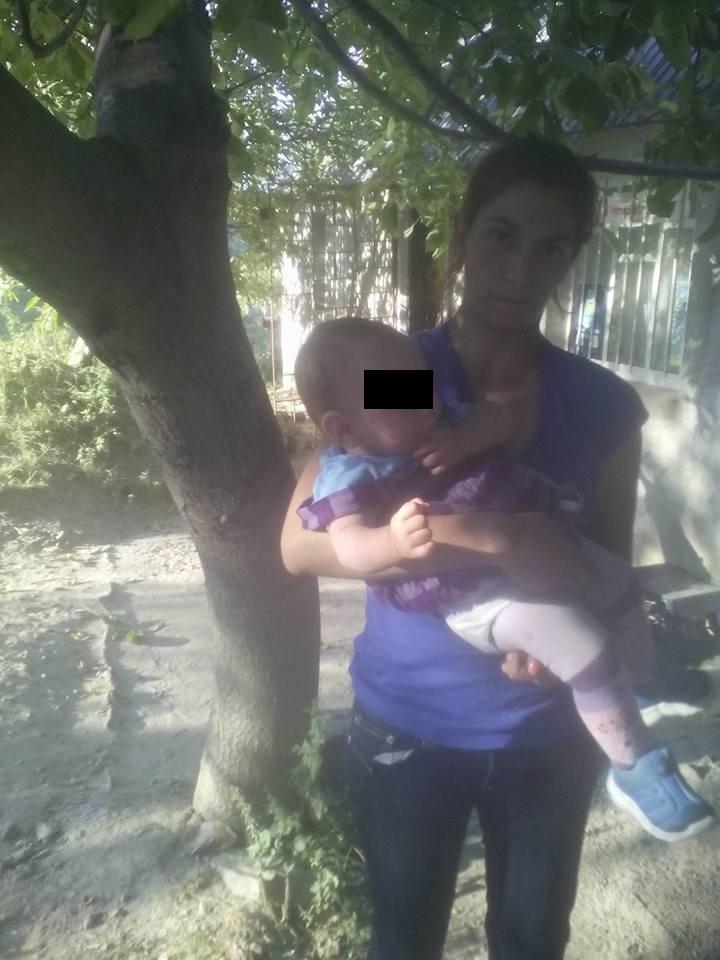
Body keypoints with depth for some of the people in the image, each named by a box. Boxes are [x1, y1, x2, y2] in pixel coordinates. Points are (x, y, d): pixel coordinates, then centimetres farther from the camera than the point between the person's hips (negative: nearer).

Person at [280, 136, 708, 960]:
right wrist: (495, 538, -35)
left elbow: (611, 574, 1)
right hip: (407, 726, -1)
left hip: (549, 736, 2)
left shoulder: (604, 406, -7)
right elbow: (300, 543, -25)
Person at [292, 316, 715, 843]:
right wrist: (395, 541, -56)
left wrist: (464, 439, -15)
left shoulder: (435, 417, 5)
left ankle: (643, 684, 45)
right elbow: (349, 544, -35)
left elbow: (499, 416, 7)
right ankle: (637, 770, 3)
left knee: (620, 581, 20)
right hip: (482, 596, -9)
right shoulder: (354, 479, -20)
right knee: (587, 648, -21)